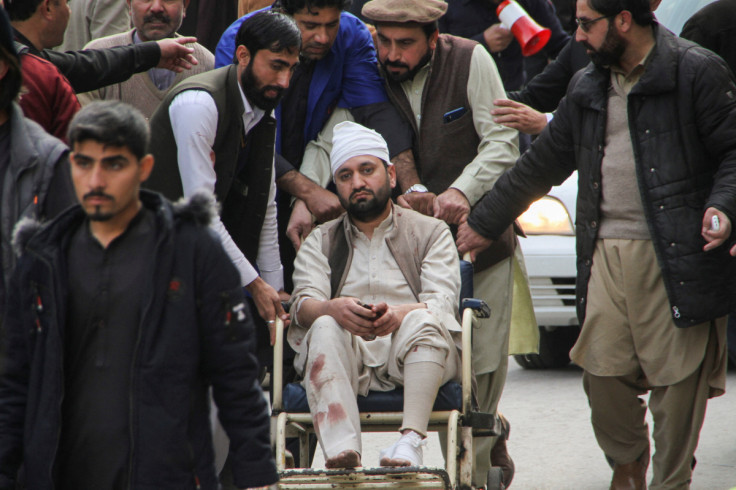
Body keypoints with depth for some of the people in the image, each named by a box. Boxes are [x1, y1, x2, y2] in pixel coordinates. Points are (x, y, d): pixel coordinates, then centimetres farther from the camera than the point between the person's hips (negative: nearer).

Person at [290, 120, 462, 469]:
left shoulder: (431, 232, 17)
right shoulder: (321, 241, 23)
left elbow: (441, 302, -1)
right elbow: (304, 303, 4)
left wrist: (399, 315, -25)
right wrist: (336, 309, -22)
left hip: (410, 352, -1)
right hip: (347, 352, 1)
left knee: (423, 321, -33)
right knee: (324, 329, -32)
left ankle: (410, 441, -46)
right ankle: (340, 452, -52)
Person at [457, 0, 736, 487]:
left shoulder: (696, 73, -2)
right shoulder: (588, 90, 18)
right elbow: (541, 166, 25)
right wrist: (484, 223, 28)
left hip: (676, 255, -5)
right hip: (606, 255, 5)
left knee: (677, 381, -2)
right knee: (603, 373, 1)